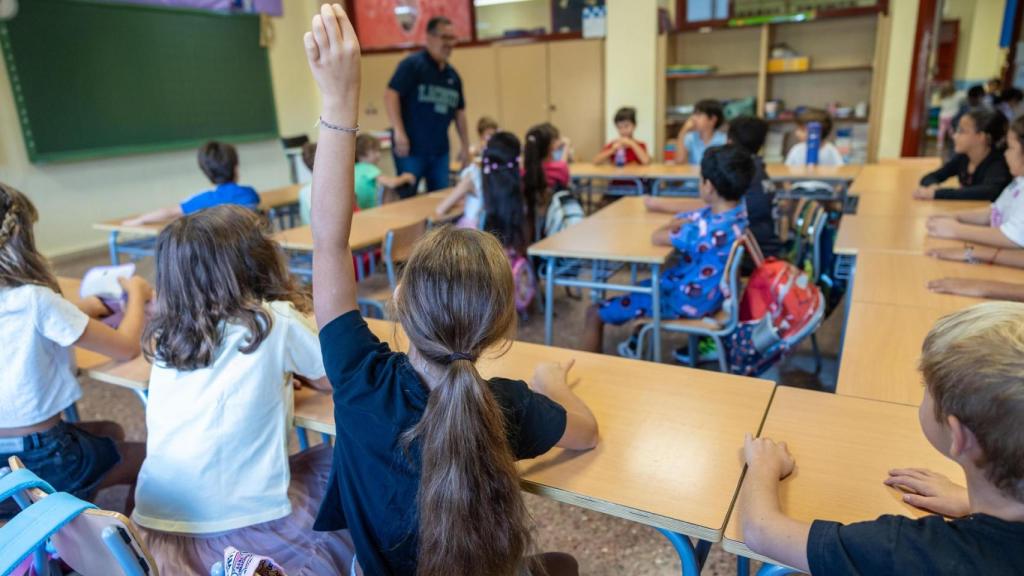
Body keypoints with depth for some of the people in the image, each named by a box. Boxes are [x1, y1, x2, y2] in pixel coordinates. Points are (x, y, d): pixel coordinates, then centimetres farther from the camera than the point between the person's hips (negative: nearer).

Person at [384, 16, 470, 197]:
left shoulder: (452, 74, 14)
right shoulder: (412, 64, -7)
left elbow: (459, 111, 20)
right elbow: (390, 94, -16)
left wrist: (465, 146, 17)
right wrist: (399, 132, -24)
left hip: (440, 150, 6)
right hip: (411, 148, -6)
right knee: (406, 198, 0)